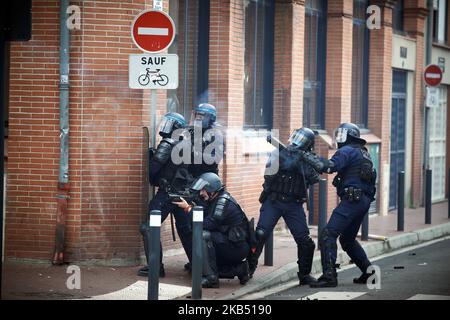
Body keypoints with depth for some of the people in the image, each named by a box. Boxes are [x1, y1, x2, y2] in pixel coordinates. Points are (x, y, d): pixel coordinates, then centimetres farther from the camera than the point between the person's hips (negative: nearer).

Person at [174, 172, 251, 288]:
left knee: (204, 235, -24)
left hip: (238, 247, -10)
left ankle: (211, 278, -23)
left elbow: (208, 224, -24)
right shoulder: (214, 201, 12)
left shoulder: (224, 201, -17)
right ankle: (239, 269, 14)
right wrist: (188, 207, -5)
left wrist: (188, 208, -17)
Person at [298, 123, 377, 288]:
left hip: (352, 198, -10)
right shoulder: (363, 153, 24)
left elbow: (329, 166, -20)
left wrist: (308, 156, -11)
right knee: (347, 239, 23)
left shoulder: (347, 150, -6)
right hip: (365, 200, 10)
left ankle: (329, 275, -24)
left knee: (328, 235, -14)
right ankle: (369, 272, 23)